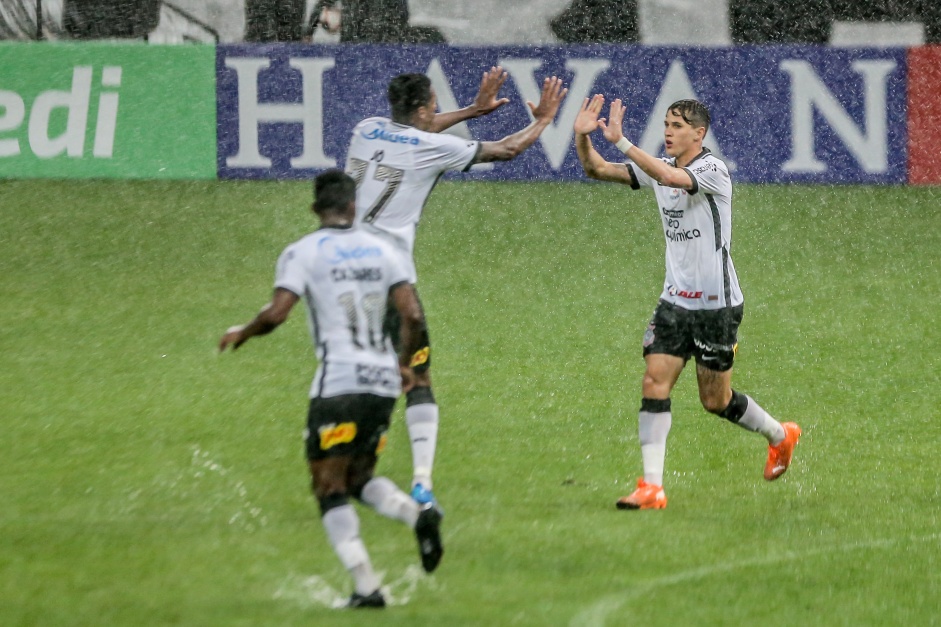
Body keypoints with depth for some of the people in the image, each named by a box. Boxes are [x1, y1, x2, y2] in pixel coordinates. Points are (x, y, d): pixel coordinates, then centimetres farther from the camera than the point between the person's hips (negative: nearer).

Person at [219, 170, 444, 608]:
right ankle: (418, 513, -11)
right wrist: (406, 364, 21)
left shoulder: (303, 252, -1)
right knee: (359, 478, 19)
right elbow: (412, 316, 5)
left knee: (330, 489, 1)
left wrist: (242, 334, 8)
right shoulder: (381, 250, 13)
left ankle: (366, 587, -12)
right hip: (383, 382, 5)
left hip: (338, 382, -5)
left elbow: (276, 313, -12)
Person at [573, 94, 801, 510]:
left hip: (716, 304, -6)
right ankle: (651, 487, -9)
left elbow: (671, 177, -37)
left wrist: (621, 141, -42)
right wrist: (582, 135, -18)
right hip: (674, 301, 6)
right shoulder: (659, 167, 5)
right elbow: (597, 169, 2)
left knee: (715, 400, 5)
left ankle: (780, 436, 33)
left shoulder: (713, 171, -16)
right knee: (654, 384, -8)